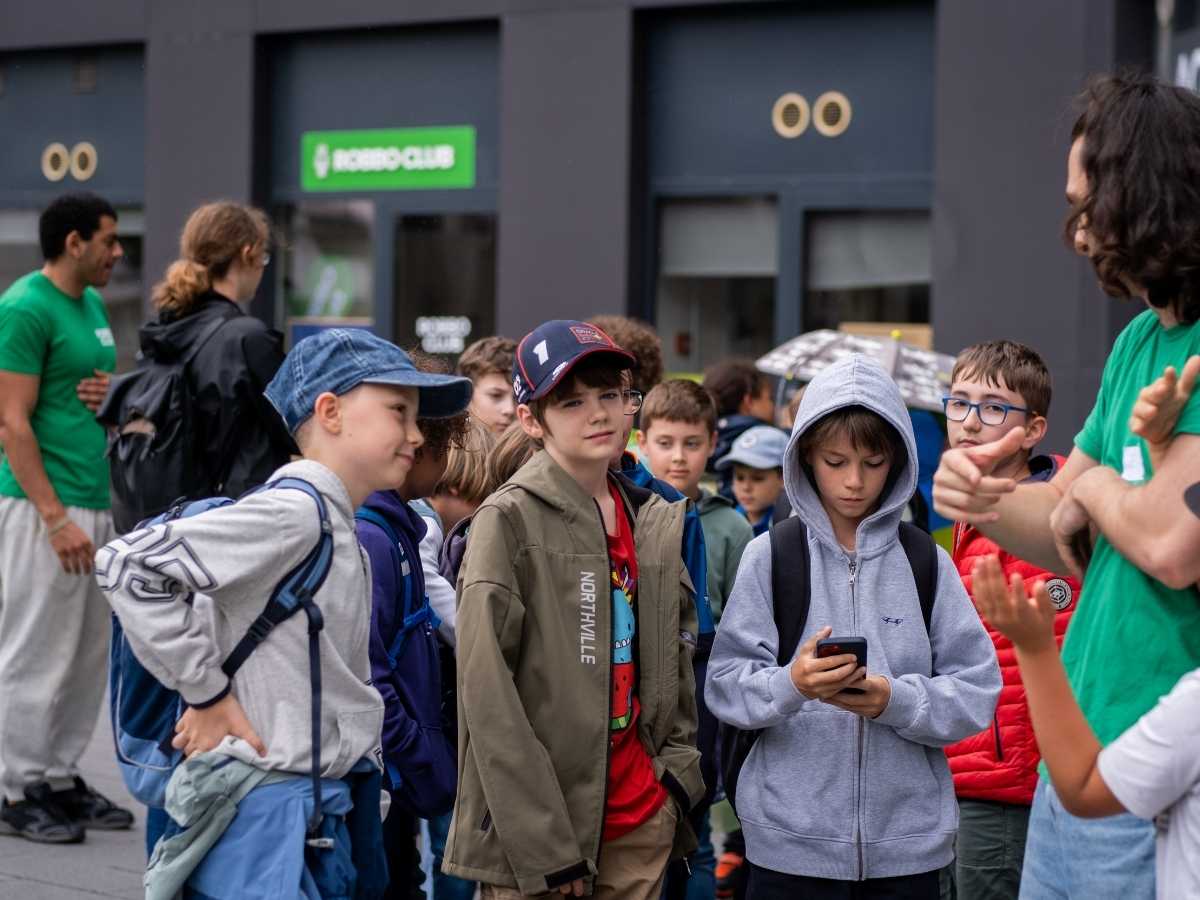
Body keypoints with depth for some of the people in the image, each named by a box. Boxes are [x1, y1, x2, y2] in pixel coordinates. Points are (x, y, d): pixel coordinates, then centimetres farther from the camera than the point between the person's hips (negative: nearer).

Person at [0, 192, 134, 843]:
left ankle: (62, 778, 21)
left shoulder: (92, 307, 14)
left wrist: (111, 395, 1)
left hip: (92, 503, 9)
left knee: (88, 655, 12)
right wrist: (56, 518, -21)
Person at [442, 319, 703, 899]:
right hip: (536, 832, -5)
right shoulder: (509, 520, -9)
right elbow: (487, 691, -14)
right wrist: (543, 843, -18)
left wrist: (677, 771, 6)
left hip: (643, 817, 6)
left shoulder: (657, 521, 10)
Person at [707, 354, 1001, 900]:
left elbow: (977, 692, 0)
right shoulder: (770, 556, 0)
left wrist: (896, 700, -17)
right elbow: (725, 686, -5)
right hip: (790, 839, -1)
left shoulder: (927, 562, 3)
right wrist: (791, 685, -23)